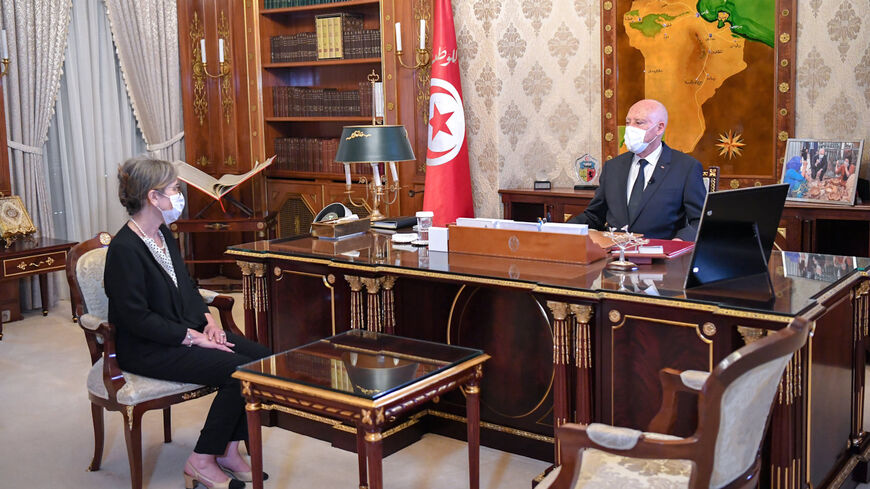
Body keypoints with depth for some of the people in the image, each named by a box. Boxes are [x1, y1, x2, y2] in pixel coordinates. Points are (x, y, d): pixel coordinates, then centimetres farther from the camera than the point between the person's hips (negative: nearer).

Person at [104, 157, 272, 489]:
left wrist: (207, 320, 3)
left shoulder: (163, 233, 10)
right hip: (147, 349, -9)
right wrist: (194, 338, -20)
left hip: (187, 330, 9)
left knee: (263, 358, -8)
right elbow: (137, 318, -21)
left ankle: (228, 451, 0)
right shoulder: (124, 249, -18)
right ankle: (202, 462, -8)